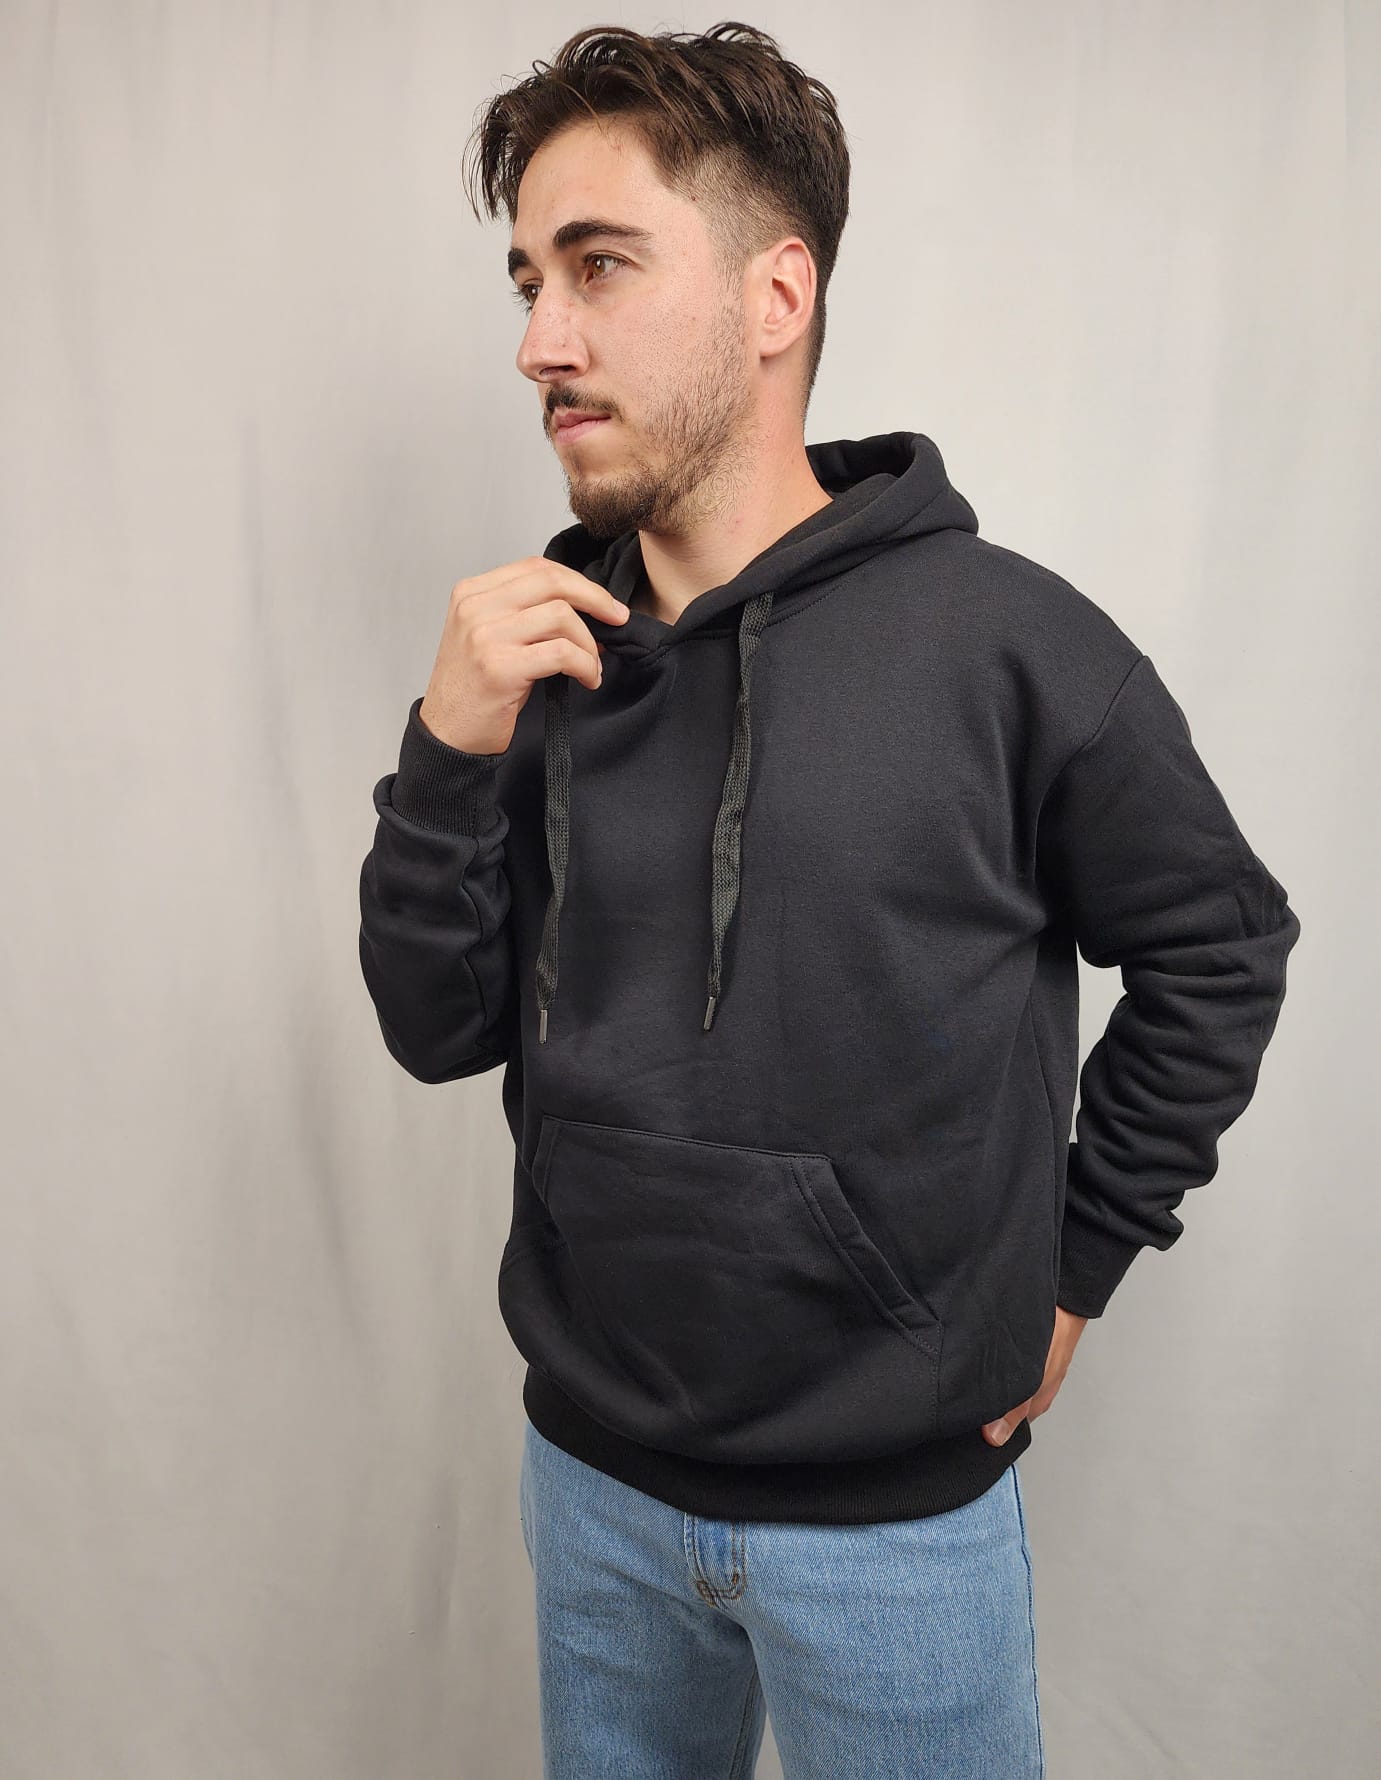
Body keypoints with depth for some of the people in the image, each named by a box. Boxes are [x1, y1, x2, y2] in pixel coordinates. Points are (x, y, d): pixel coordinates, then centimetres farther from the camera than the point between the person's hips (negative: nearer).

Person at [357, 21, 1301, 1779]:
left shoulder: (1002, 639, -16)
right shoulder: (545, 642, -4)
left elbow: (1220, 948, -4)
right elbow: (437, 1029, -3)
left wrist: (1070, 1264, -2)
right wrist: (450, 754, -19)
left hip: (894, 1505, -3)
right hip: (590, 1470, 4)